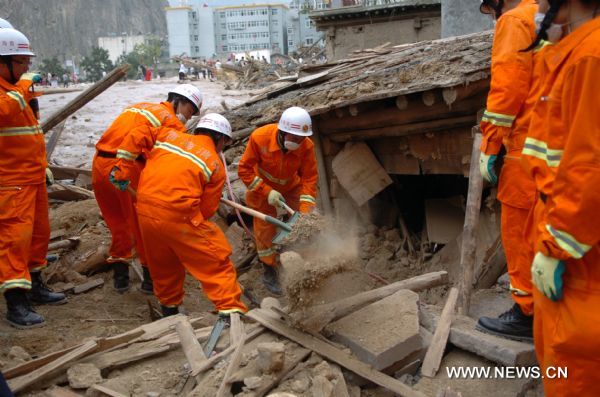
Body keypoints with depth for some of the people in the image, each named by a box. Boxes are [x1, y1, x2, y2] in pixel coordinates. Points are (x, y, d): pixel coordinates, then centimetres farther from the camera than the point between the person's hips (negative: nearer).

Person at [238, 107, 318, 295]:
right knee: (265, 227, -1)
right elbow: (244, 170, -25)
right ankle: (269, 272, 15)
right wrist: (267, 192, -31)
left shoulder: (306, 145, -30)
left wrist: (305, 212, -33)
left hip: (291, 185, 2)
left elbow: (309, 179, -25)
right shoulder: (259, 137, -34)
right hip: (262, 186, -2)